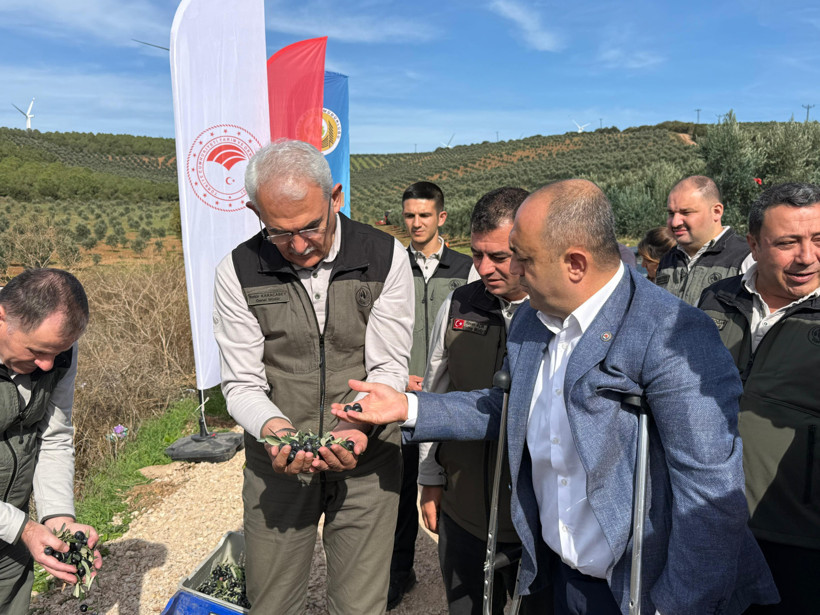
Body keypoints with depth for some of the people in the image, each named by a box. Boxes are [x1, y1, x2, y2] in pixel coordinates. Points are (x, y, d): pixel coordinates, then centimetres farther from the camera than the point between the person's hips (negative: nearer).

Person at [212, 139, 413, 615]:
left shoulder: (385, 257, -9)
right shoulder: (239, 272, -8)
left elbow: (390, 366, -8)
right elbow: (242, 383, -6)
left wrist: (357, 426, -26)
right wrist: (273, 427, -26)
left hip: (366, 456, 0)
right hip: (278, 462, 1)